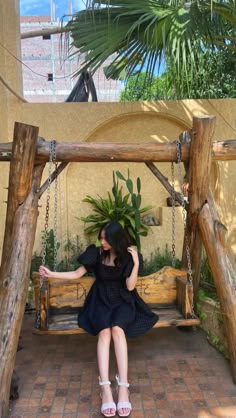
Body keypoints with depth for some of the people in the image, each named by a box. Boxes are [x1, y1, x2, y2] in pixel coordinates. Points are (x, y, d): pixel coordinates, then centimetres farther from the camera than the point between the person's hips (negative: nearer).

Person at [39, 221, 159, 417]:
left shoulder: (128, 257, -6)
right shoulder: (97, 253, -3)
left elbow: (130, 286, -11)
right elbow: (77, 274, 5)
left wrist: (136, 263, -22)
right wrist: (51, 274, -3)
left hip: (122, 301, -1)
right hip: (101, 301, 1)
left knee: (117, 329, -34)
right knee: (104, 331, -31)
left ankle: (123, 387, -35)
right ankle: (105, 388, -37)